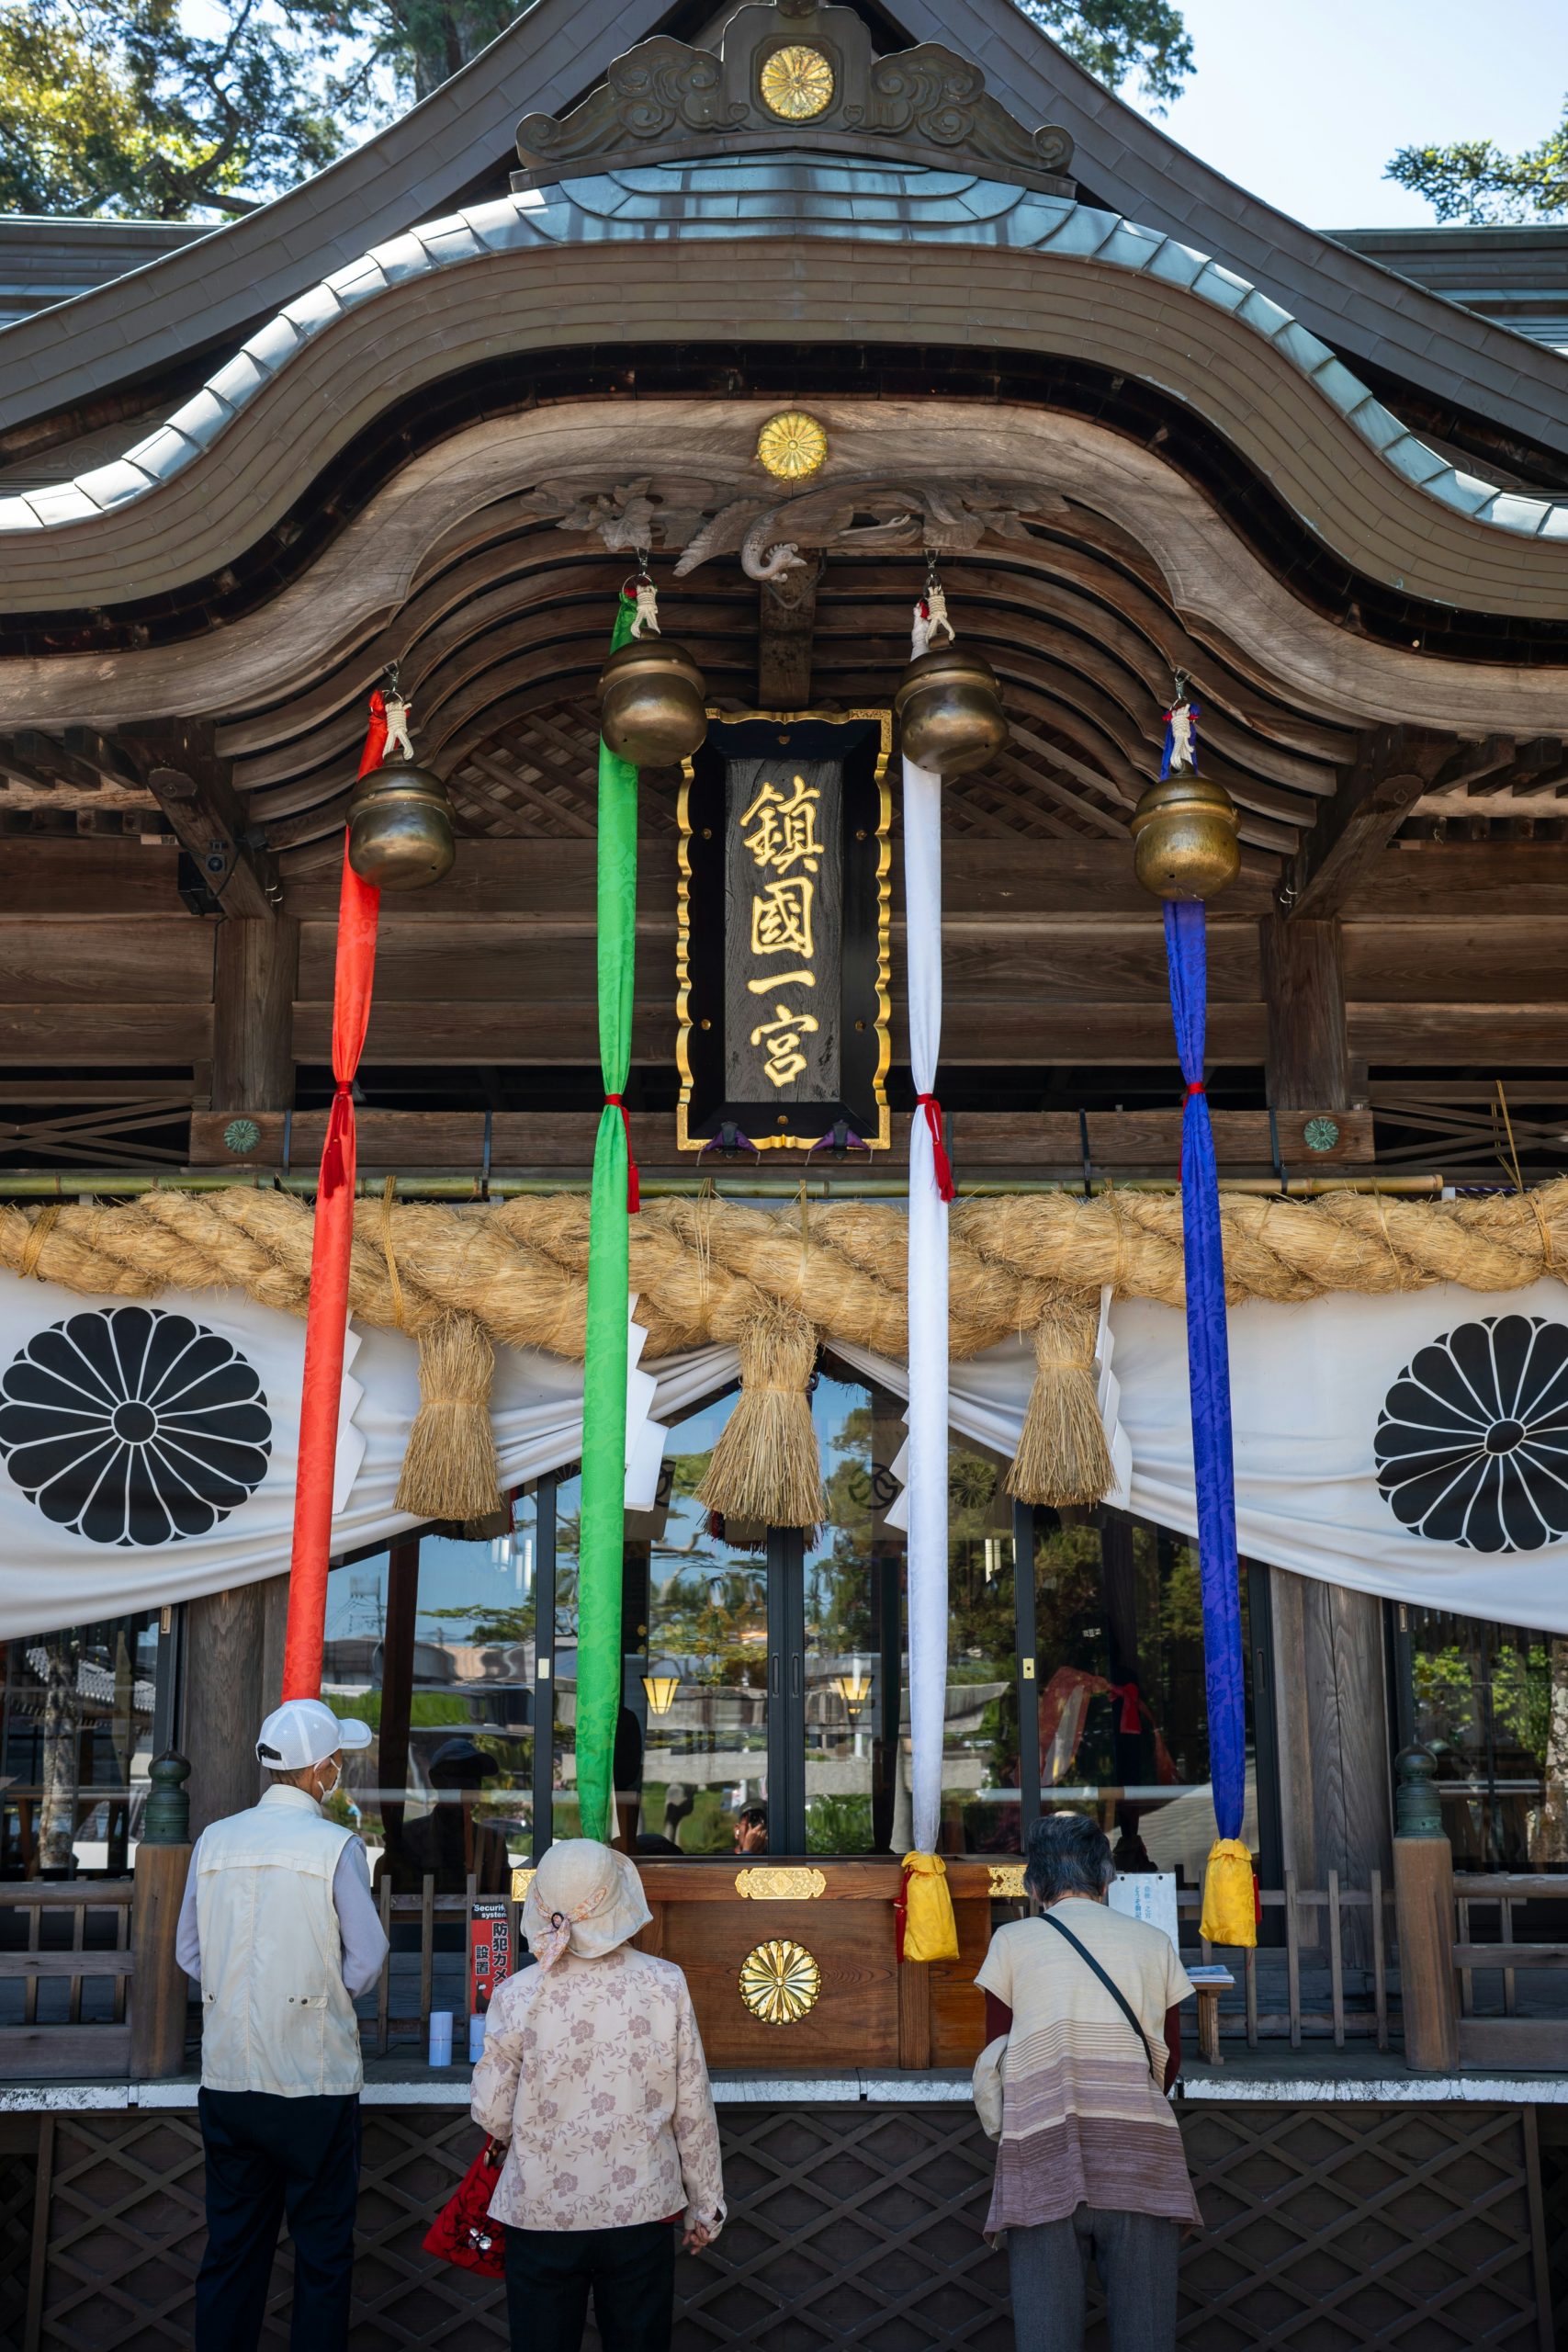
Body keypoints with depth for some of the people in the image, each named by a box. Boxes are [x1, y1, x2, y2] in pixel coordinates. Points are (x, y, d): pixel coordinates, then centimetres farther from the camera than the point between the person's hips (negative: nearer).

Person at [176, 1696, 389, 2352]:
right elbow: (367, 1960, -9)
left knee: (230, 2248, 14)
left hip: (226, 2078, 4)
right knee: (322, 2251, 8)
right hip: (314, 2078, -4)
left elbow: (190, 1952, 8)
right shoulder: (336, 1845, -11)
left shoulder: (214, 1840, 1)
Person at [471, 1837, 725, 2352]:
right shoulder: (667, 1985, -11)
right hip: (642, 2211, 1)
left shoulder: (518, 1996, -13)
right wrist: (705, 2206, 8)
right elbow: (693, 2111, -5)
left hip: (541, 2215, 0)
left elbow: (492, 2116, -6)